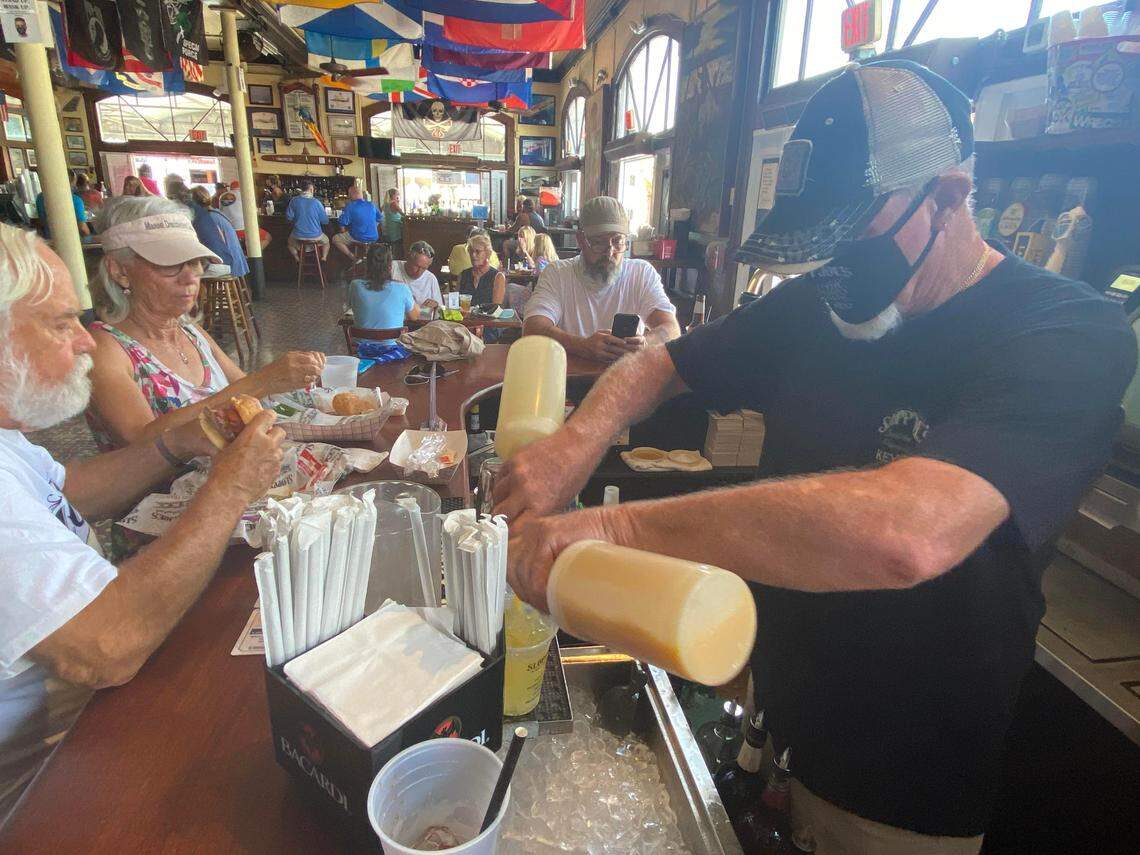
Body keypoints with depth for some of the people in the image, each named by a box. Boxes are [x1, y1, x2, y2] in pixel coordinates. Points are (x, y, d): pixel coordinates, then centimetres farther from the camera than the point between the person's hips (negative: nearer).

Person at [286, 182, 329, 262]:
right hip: (315, 236, -1)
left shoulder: (294, 201, -8)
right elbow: (325, 221, -7)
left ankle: (297, 259, 19)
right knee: (326, 241, 32)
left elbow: (289, 217, 0)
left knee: (291, 243, 35)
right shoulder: (316, 202, -13)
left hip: (298, 236, 1)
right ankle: (324, 257, 15)